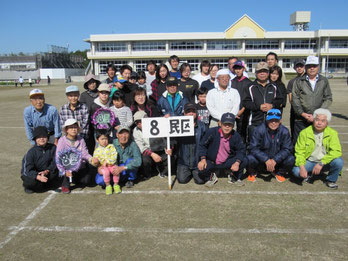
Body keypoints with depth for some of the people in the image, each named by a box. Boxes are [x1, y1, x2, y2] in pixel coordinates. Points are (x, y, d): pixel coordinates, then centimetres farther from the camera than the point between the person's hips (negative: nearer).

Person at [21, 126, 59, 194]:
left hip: (46, 172, 3)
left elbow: (54, 163, -8)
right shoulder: (31, 152, -19)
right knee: (31, 182, -32)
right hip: (32, 174, -3)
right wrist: (39, 177, -39)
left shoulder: (53, 148, -11)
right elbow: (27, 170, -23)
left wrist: (46, 171, -27)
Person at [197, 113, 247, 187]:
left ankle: (234, 178, 11)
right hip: (211, 162, -2)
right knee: (201, 169, -32)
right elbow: (202, 145, -7)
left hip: (227, 163, 2)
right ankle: (210, 177, 8)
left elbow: (241, 149, -6)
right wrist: (203, 159, -20)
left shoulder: (236, 136, -9)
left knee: (244, 161, -19)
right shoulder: (212, 132, -15)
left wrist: (237, 162, -24)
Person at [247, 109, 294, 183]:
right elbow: (253, 148, -20)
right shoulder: (259, 130, -17)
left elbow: (287, 149, -11)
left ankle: (279, 173, 11)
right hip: (261, 159, -2)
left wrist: (275, 160, -25)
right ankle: (252, 173, 6)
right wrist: (266, 160, -31)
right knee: (250, 159, -32)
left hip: (277, 159, 2)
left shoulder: (284, 131, -11)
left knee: (291, 159, -23)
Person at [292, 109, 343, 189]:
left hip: (325, 163, 1)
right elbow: (299, 152, -10)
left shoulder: (332, 133, -8)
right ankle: (310, 175, 9)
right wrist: (302, 167, -26)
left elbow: (336, 151, -19)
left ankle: (331, 180, 2)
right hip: (309, 162, -1)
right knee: (296, 171, -28)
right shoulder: (304, 133, -9)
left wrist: (321, 163, -30)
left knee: (338, 161, -29)